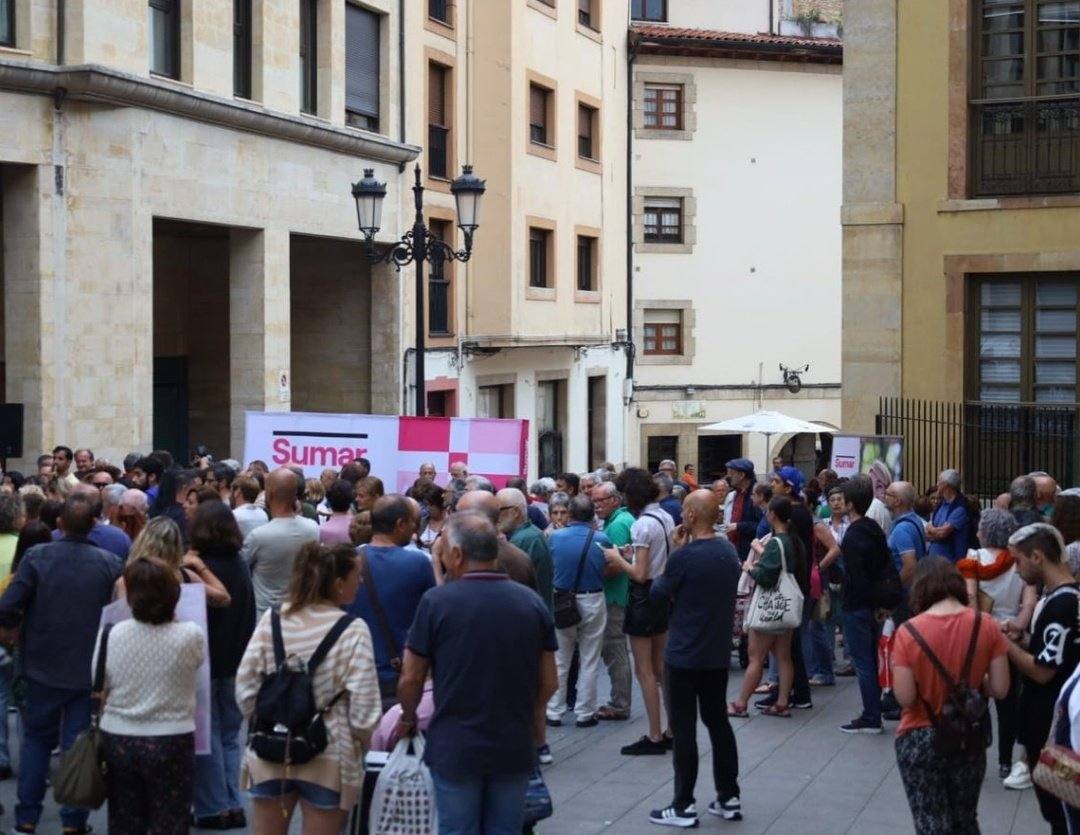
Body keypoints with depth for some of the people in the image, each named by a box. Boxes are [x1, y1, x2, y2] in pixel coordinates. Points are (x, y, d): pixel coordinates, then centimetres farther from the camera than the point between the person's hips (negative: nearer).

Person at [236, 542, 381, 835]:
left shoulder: (271, 621, -3)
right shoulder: (352, 631, -14)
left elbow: (245, 689, -1)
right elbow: (363, 708, -15)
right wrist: (359, 744, 4)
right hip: (326, 761, -3)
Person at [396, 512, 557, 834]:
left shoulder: (436, 602, -11)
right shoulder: (532, 603, -1)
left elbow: (411, 678, -5)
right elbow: (548, 683, 4)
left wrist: (407, 719, 14)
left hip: (455, 748, -3)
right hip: (515, 747, 3)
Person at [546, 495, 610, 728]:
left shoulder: (555, 537, -10)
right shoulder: (601, 540, -12)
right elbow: (609, 570, -4)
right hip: (592, 602, -1)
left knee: (559, 661, 13)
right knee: (589, 661, 10)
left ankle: (554, 712, 16)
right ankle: (585, 713, 13)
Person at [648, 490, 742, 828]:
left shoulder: (684, 556, -20)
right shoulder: (729, 550, 4)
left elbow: (658, 592, -6)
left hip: (685, 654, -7)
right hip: (718, 652, 7)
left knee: (684, 728, 1)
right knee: (718, 722, 16)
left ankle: (683, 806, 5)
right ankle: (729, 798, 21)